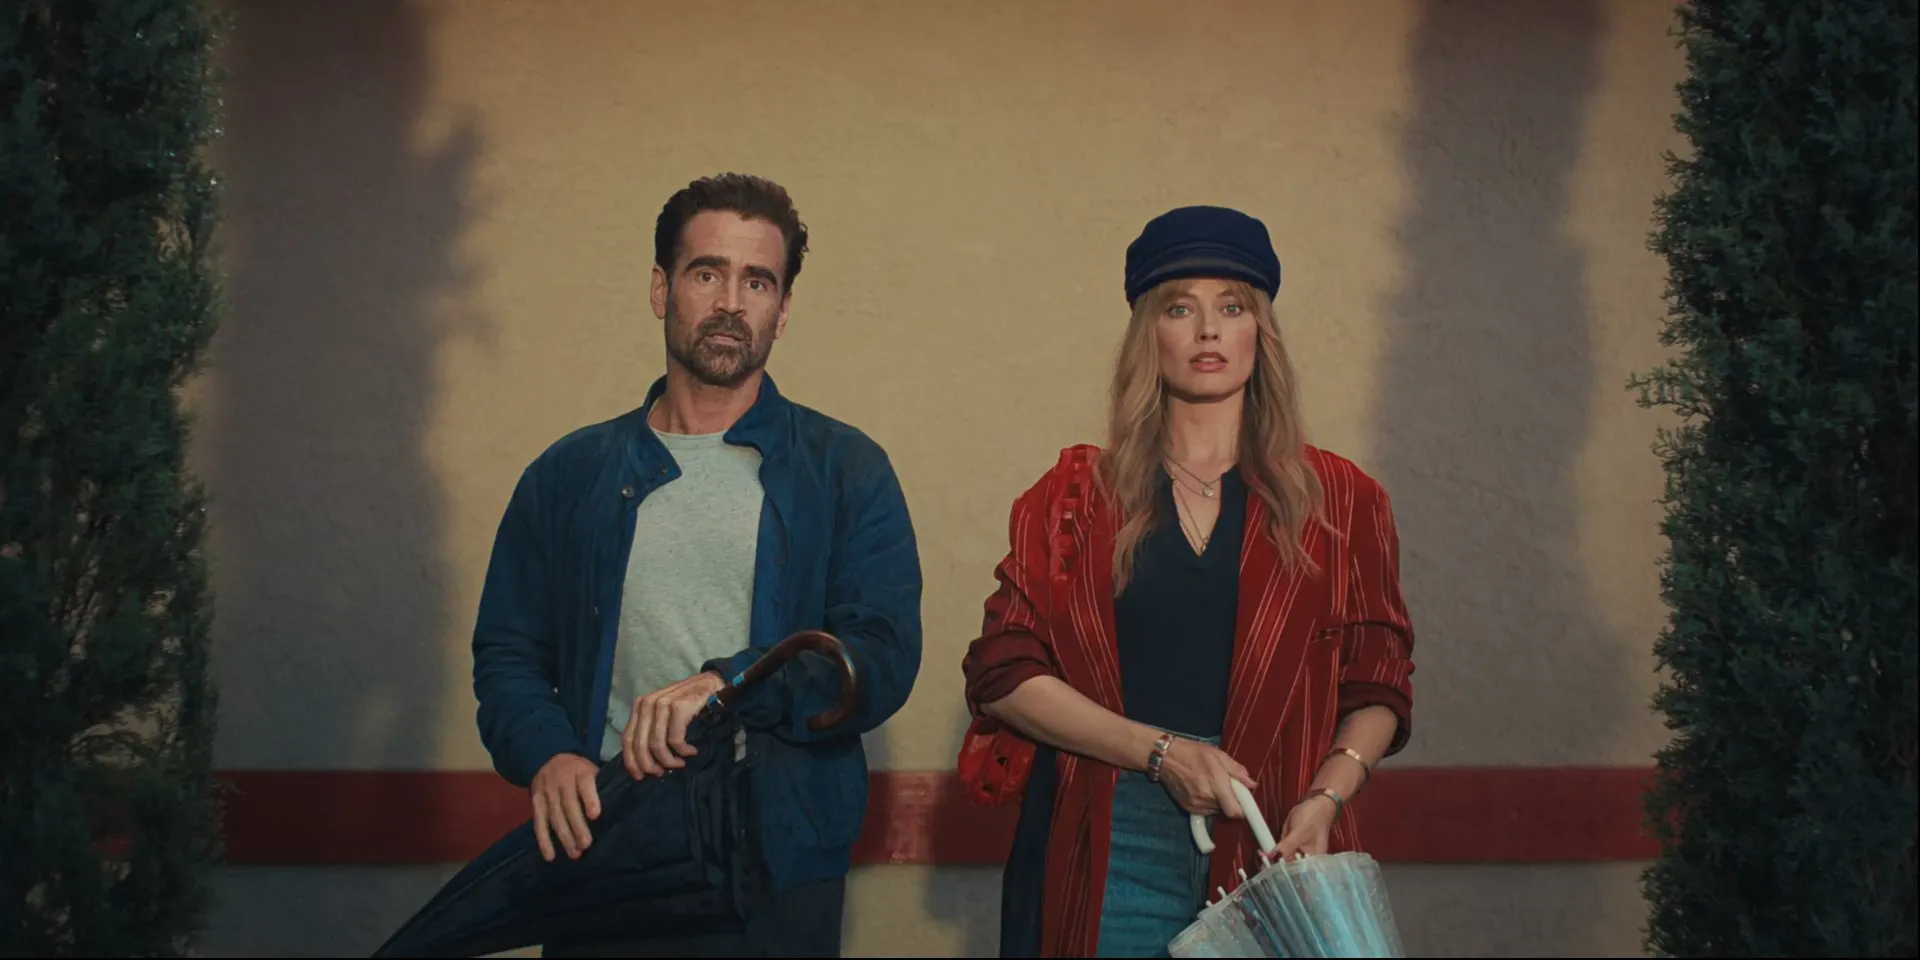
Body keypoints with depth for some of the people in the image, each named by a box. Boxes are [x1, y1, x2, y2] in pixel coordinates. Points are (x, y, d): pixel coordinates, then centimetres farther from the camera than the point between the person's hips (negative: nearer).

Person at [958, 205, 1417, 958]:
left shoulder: (1340, 502, 7)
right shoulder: (1073, 498, 7)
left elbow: (1376, 690, 6)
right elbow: (1003, 675, 0)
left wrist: (1325, 798, -12)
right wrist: (1161, 752, -11)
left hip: (1272, 851, 0)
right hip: (1106, 858, 0)